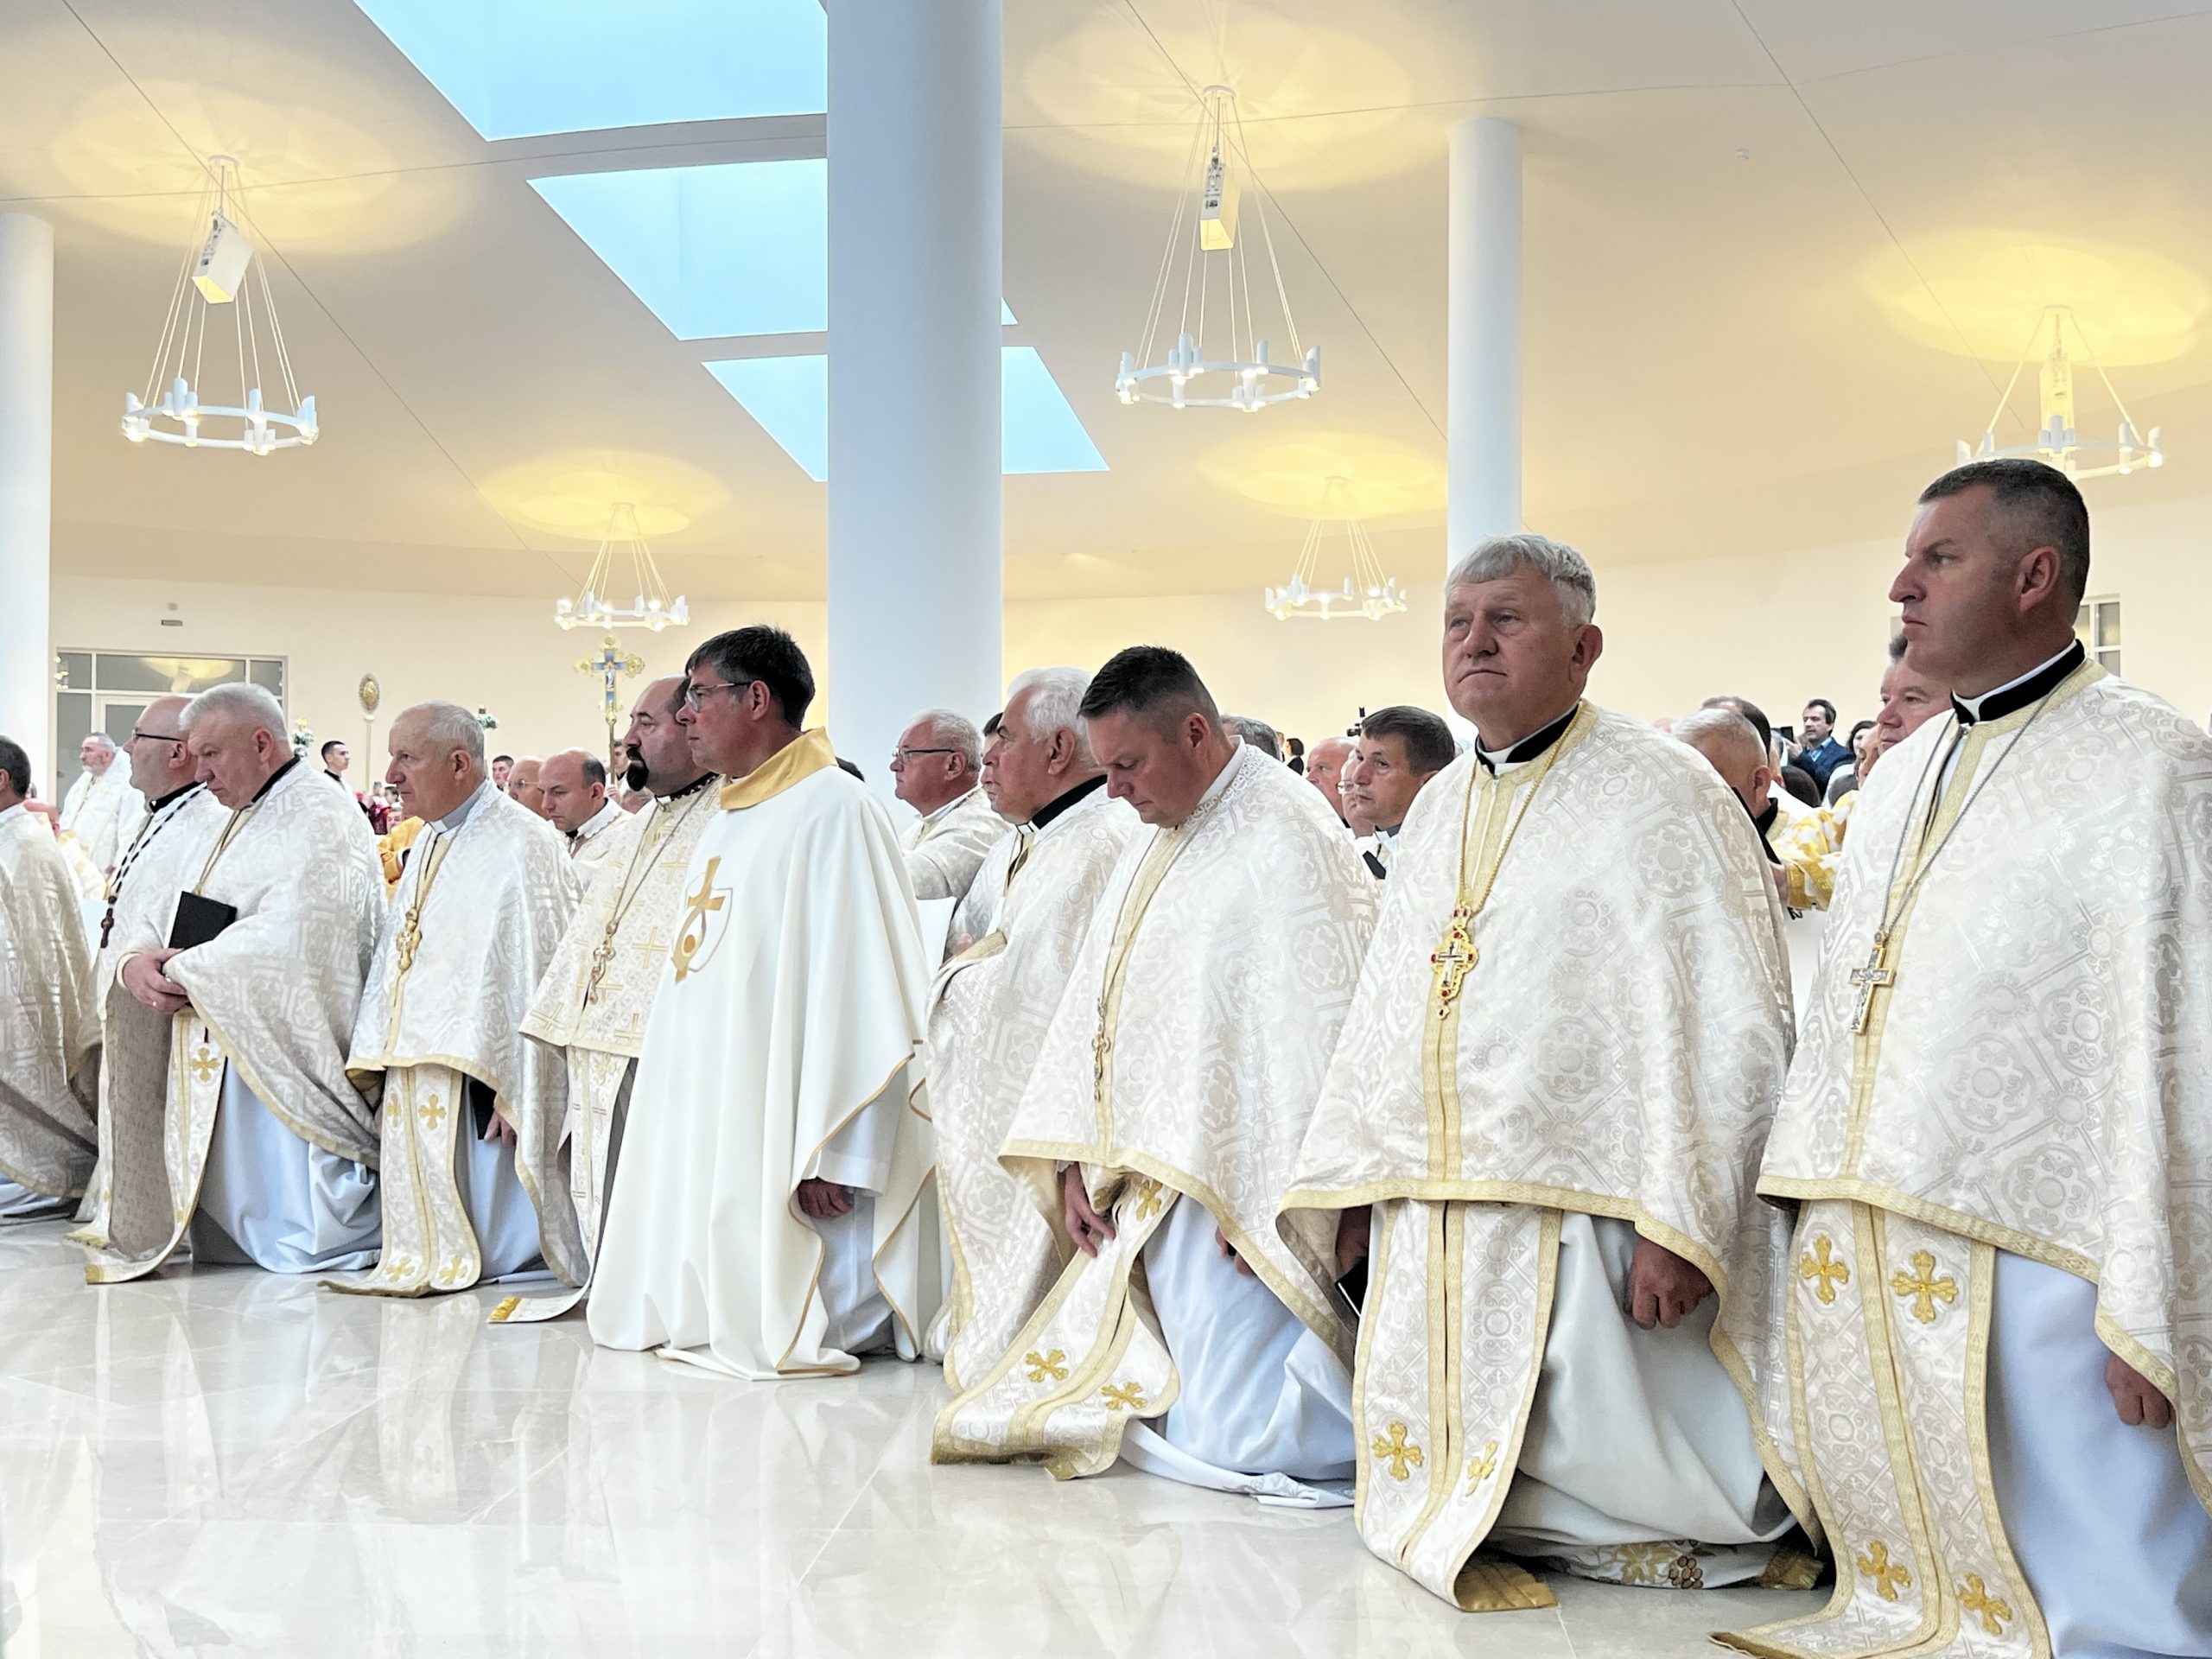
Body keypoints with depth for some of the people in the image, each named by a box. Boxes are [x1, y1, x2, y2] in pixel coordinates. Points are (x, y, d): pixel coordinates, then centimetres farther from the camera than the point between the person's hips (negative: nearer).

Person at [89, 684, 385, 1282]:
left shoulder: (323, 820, -11)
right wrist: (134, 962, -10)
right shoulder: (208, 824, 16)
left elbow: (283, 944, -22)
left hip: (278, 1049, -8)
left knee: (292, 1243, -5)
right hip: (208, 1053, 8)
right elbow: (143, 906, 11)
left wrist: (183, 969, -13)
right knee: (222, 1239, 11)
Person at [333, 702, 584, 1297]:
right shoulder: (429, 844, 16)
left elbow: (539, 976, -18)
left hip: (475, 1089, -9)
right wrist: (376, 1058, 13)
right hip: (414, 1080, 9)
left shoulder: (520, 843, -13)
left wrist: (516, 1092, -22)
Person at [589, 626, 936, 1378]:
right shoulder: (727, 822, 18)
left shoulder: (832, 809, -12)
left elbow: (858, 993, -20)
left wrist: (833, 1152, -24)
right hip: (705, 1116, 10)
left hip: (778, 1122, -10)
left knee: (786, 1329, -4)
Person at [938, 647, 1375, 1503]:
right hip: (1146, 1180, 9)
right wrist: (1080, 1163, 6)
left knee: (1238, 1440, -4)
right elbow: (1098, 1001, 14)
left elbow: (1307, 1031, -20)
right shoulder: (1155, 844, 14)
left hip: (1229, 1186, -8)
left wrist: (1258, 1197, -21)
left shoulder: (1287, 839, -14)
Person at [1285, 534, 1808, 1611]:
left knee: (1589, 1470, 0)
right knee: (1435, 1486, 12)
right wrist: (1350, 1178, 16)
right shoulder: (1438, 810, 16)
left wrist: (1679, 1223, -20)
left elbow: (1731, 1020, -14)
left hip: (1577, 1218, -7)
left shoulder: (1660, 796, -8)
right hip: (1429, 1222, 7)